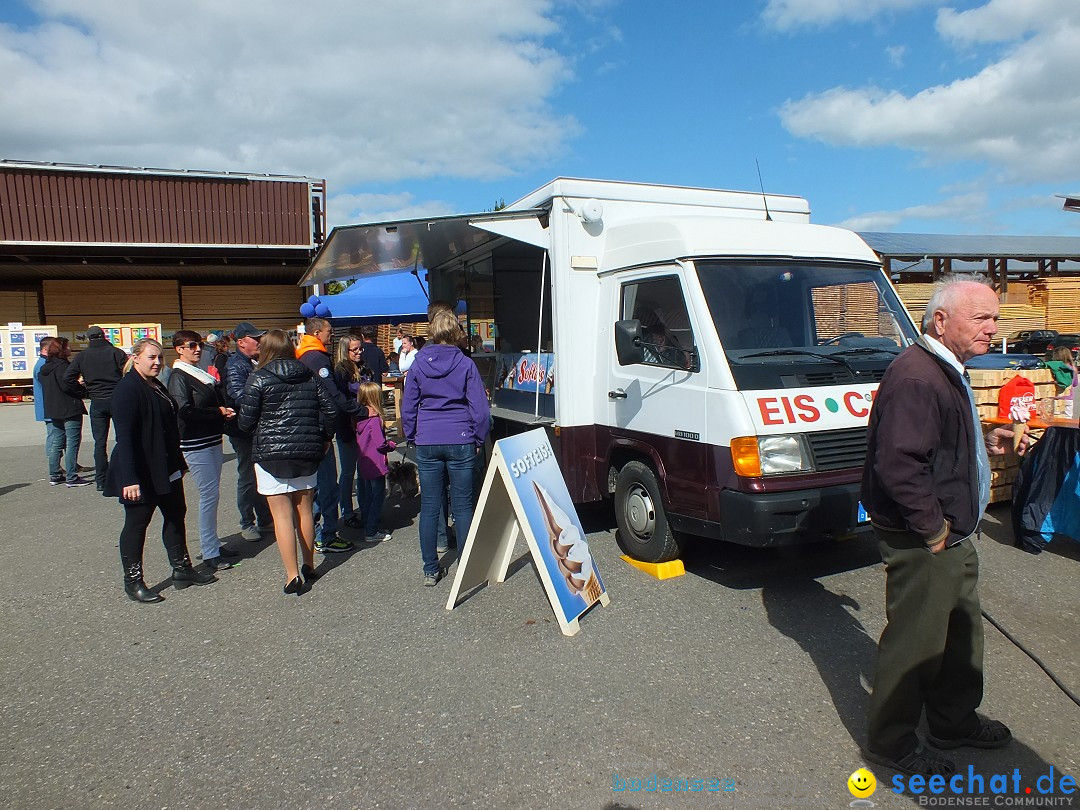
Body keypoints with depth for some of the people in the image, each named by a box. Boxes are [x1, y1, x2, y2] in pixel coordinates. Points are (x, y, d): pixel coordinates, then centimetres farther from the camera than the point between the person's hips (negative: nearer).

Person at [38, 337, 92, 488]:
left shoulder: (45, 367, 12)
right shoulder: (62, 366, -15)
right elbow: (67, 384, -23)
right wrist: (83, 390, -9)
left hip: (53, 411, 9)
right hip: (70, 409, -9)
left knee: (56, 443, 15)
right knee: (72, 443, -5)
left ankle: (55, 476, 21)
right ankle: (72, 478, -5)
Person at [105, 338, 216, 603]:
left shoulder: (157, 386, 12)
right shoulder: (127, 389, -17)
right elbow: (124, 437, -23)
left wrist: (179, 463, 21)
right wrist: (129, 479, -28)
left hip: (166, 470, 10)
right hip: (140, 474, -10)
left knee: (176, 516, 15)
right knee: (136, 523, 2)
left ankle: (182, 570, 27)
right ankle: (133, 582, 15)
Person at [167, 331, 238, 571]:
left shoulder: (202, 375, 17)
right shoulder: (179, 377, -9)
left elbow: (217, 402, 21)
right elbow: (185, 412, -20)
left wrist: (226, 412, 0)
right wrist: (218, 413, -15)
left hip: (212, 440, 8)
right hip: (195, 444, -8)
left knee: (212, 494, 13)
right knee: (209, 494, -7)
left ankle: (213, 543, 22)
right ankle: (210, 553, -1)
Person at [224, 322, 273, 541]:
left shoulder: (256, 363, 12)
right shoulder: (235, 365, -14)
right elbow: (239, 397, -26)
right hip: (244, 431, -8)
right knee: (247, 478, 3)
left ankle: (264, 520, 28)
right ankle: (247, 524, 16)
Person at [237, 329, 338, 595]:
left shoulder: (259, 380, -6)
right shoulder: (310, 377, 6)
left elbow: (246, 422, -6)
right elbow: (330, 411, 3)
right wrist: (324, 439, 16)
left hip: (271, 454, -4)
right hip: (307, 453, 4)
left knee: (282, 515, 0)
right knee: (304, 510, 16)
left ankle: (292, 576, -1)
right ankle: (309, 567, 27)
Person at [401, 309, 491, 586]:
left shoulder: (418, 365, 2)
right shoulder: (465, 365, -4)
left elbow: (408, 407, 6)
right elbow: (480, 409, -5)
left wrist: (413, 438, 16)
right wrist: (478, 439, 7)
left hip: (427, 443, 2)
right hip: (460, 442, -2)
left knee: (429, 506, 8)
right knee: (462, 506, 7)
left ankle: (430, 570, 14)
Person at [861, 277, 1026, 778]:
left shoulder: (945, 372, 12)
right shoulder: (916, 378, -25)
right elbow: (898, 464, -33)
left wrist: (986, 442, 12)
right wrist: (933, 529, -24)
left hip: (953, 537, 11)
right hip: (923, 544, -11)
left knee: (961, 630, 24)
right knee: (916, 642, 3)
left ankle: (955, 721, 44)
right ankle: (890, 742, 22)